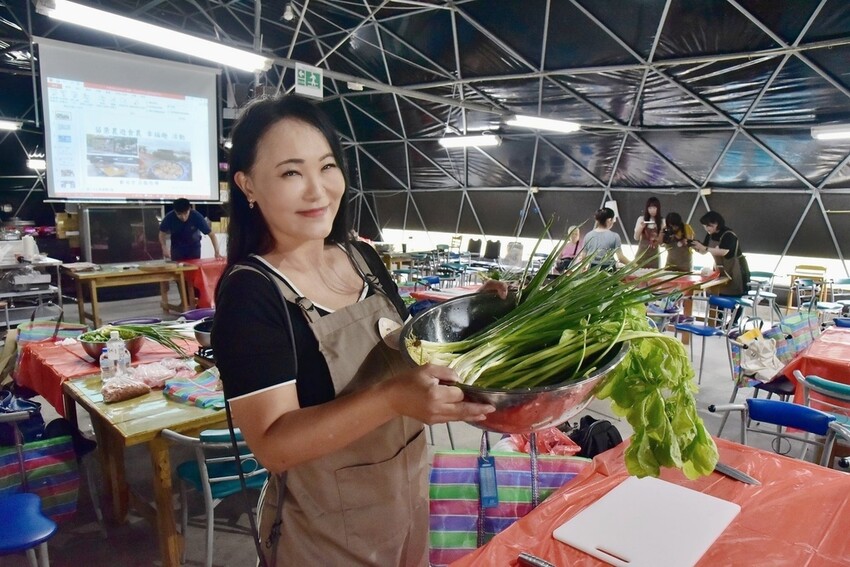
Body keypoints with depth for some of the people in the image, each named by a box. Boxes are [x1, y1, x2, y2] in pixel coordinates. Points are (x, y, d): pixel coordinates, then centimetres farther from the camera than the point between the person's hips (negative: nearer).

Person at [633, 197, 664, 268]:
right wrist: (641, 227, -13)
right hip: (642, 252, 0)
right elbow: (636, 237, 1)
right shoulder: (641, 219, 0)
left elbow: (662, 241, 4)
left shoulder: (662, 221, 0)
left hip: (654, 254, 0)